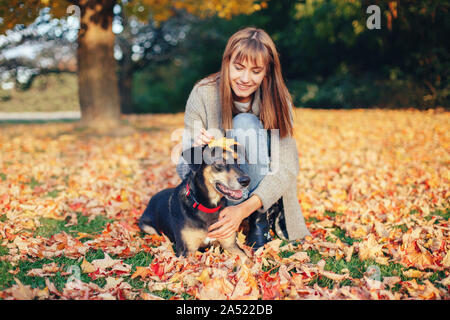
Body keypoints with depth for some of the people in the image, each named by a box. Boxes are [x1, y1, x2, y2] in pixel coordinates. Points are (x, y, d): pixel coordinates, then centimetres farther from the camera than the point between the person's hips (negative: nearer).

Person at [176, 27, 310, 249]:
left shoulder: (277, 100, -16)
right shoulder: (203, 94, -17)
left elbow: (286, 168, -23)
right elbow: (186, 170, -15)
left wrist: (244, 209, -39)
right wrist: (197, 150, -41)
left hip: (260, 189, 1)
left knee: (246, 123, -27)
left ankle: (260, 222, -21)